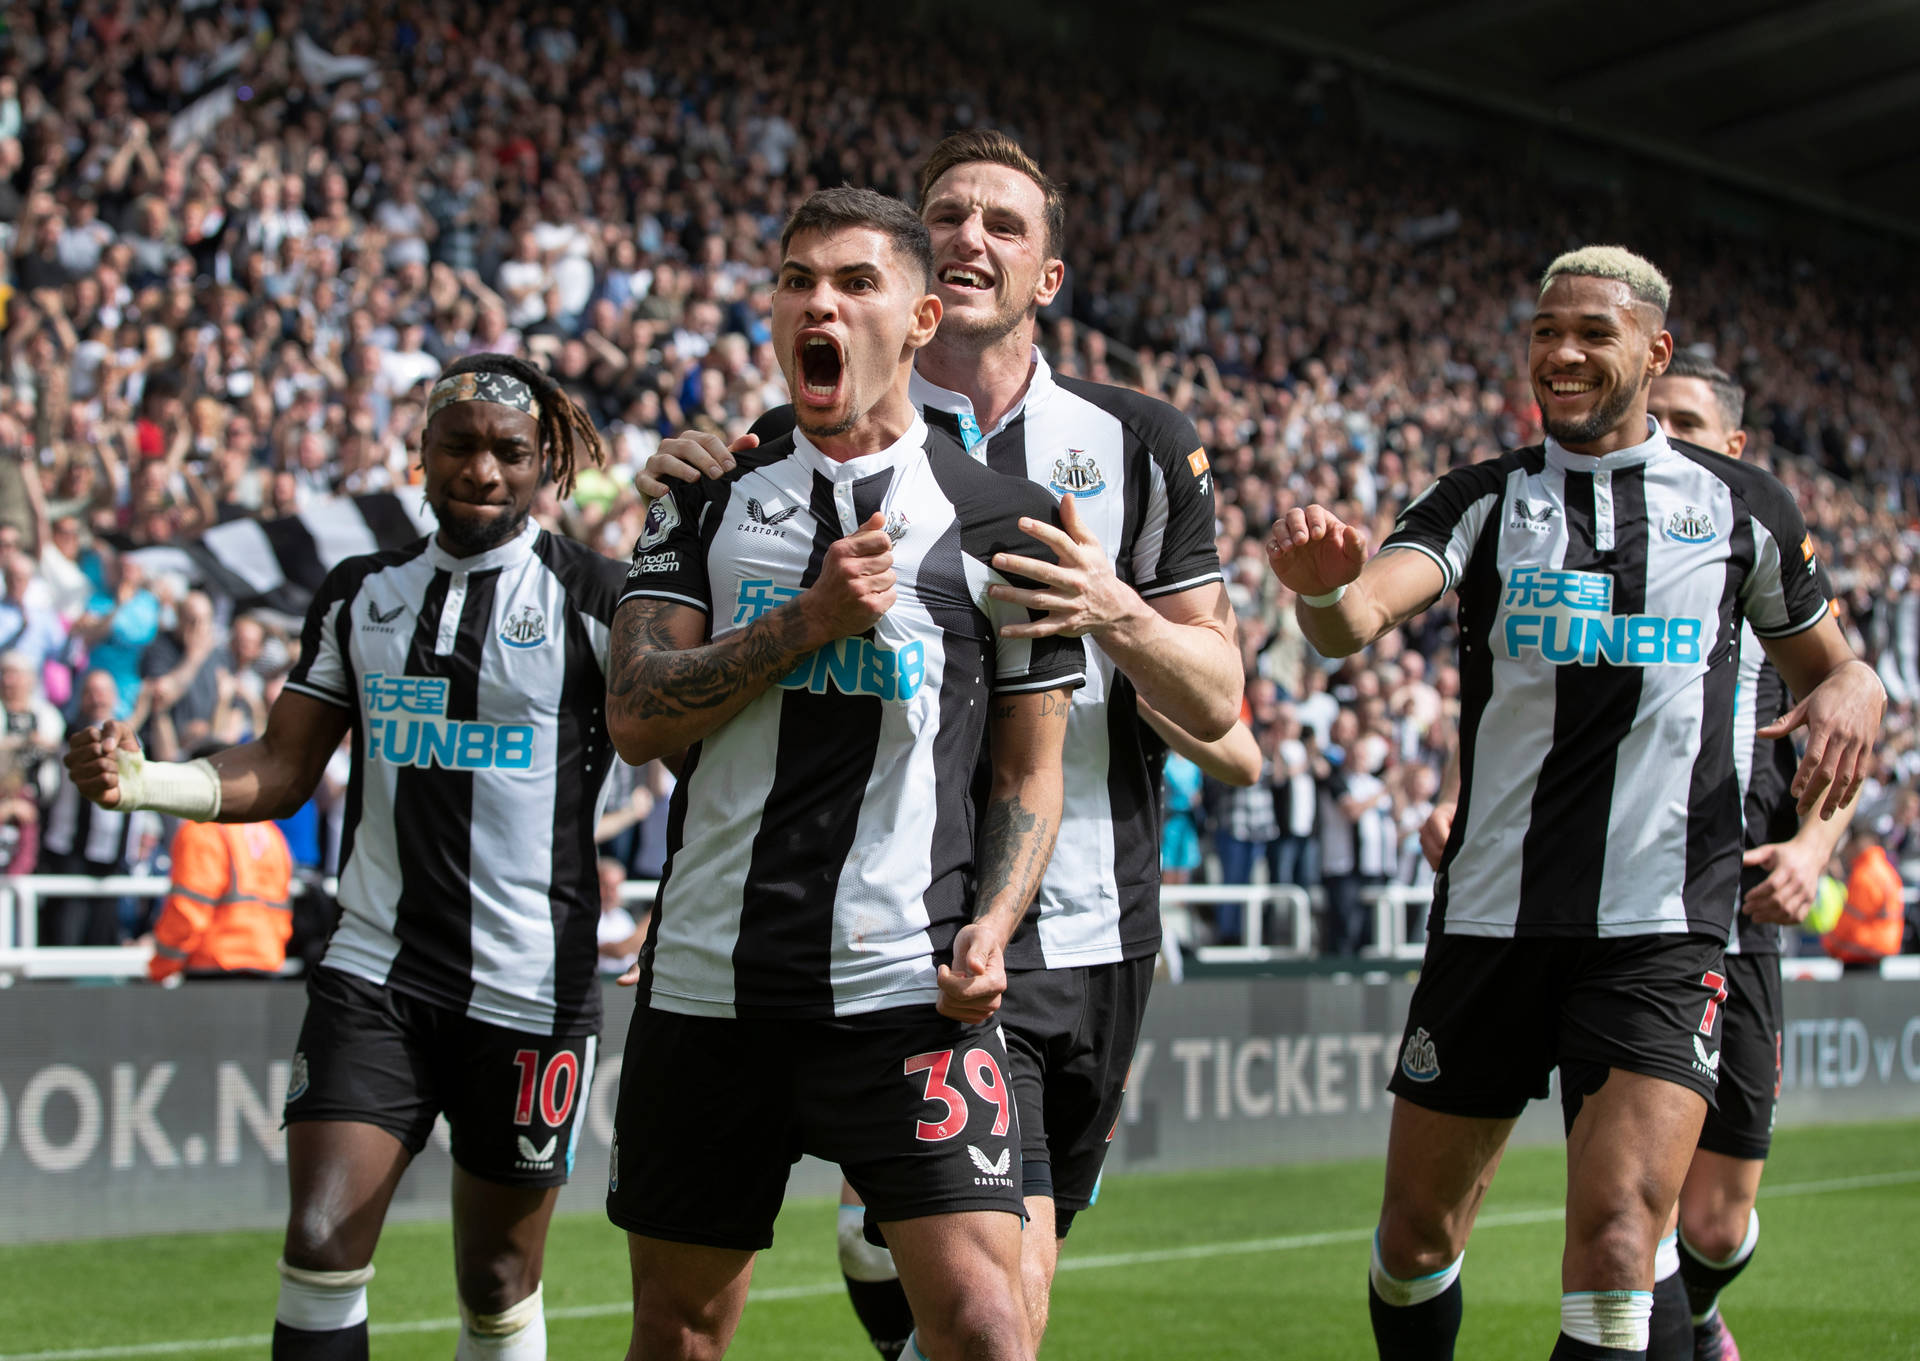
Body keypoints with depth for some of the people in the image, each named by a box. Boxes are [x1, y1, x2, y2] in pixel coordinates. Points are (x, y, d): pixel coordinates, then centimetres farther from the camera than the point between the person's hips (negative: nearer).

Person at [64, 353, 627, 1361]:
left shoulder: (589, 596, -1)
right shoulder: (362, 593, 11)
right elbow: (280, 772, 11)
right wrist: (139, 780, -4)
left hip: (529, 991, -2)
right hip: (374, 969, 3)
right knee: (320, 1248, -11)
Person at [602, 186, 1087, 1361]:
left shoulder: (1002, 517, 5)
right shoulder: (709, 495, 11)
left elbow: (1032, 765, 7)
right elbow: (637, 718, 1)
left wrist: (992, 926, -9)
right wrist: (811, 619, -11)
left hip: (909, 989, -3)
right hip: (707, 985, 3)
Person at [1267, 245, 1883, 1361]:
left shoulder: (1744, 506, 8)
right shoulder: (1487, 500, 6)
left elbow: (1824, 659, 22)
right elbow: (1364, 613, -12)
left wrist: (1854, 692, -4)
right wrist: (1326, 589, -37)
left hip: (1663, 929, -2)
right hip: (1493, 918, 2)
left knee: (1617, 1233, -18)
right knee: (1419, 1230, 10)